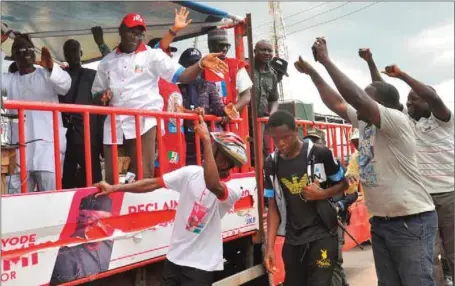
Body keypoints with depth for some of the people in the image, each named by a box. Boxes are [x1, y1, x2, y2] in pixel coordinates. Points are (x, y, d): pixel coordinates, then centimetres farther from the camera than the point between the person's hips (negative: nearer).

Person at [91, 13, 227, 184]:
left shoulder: (152, 56, 3)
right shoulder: (107, 61, 14)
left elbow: (182, 76, -8)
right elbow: (96, 93, 21)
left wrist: (201, 64, -26)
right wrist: (103, 96, -3)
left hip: (144, 123, -4)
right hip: (114, 125, 4)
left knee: (144, 177, -8)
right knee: (111, 179, 9)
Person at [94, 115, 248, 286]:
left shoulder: (233, 190, -18)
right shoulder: (191, 173, -4)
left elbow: (212, 184, -40)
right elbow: (153, 184, -2)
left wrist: (206, 140, -40)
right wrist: (114, 188, -3)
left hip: (201, 264, -5)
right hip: (175, 257, 5)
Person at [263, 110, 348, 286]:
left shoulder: (320, 154, -9)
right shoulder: (271, 163, 1)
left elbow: (343, 184, 4)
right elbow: (273, 207, 5)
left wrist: (322, 194, -17)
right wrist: (270, 247, -1)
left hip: (321, 235, -4)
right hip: (292, 240, 4)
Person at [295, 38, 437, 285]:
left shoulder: (397, 121, -17)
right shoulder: (364, 122, 6)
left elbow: (357, 99, -29)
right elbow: (337, 103, 14)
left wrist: (326, 60, -23)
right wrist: (312, 72, 12)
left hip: (411, 221, -8)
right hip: (380, 221, 9)